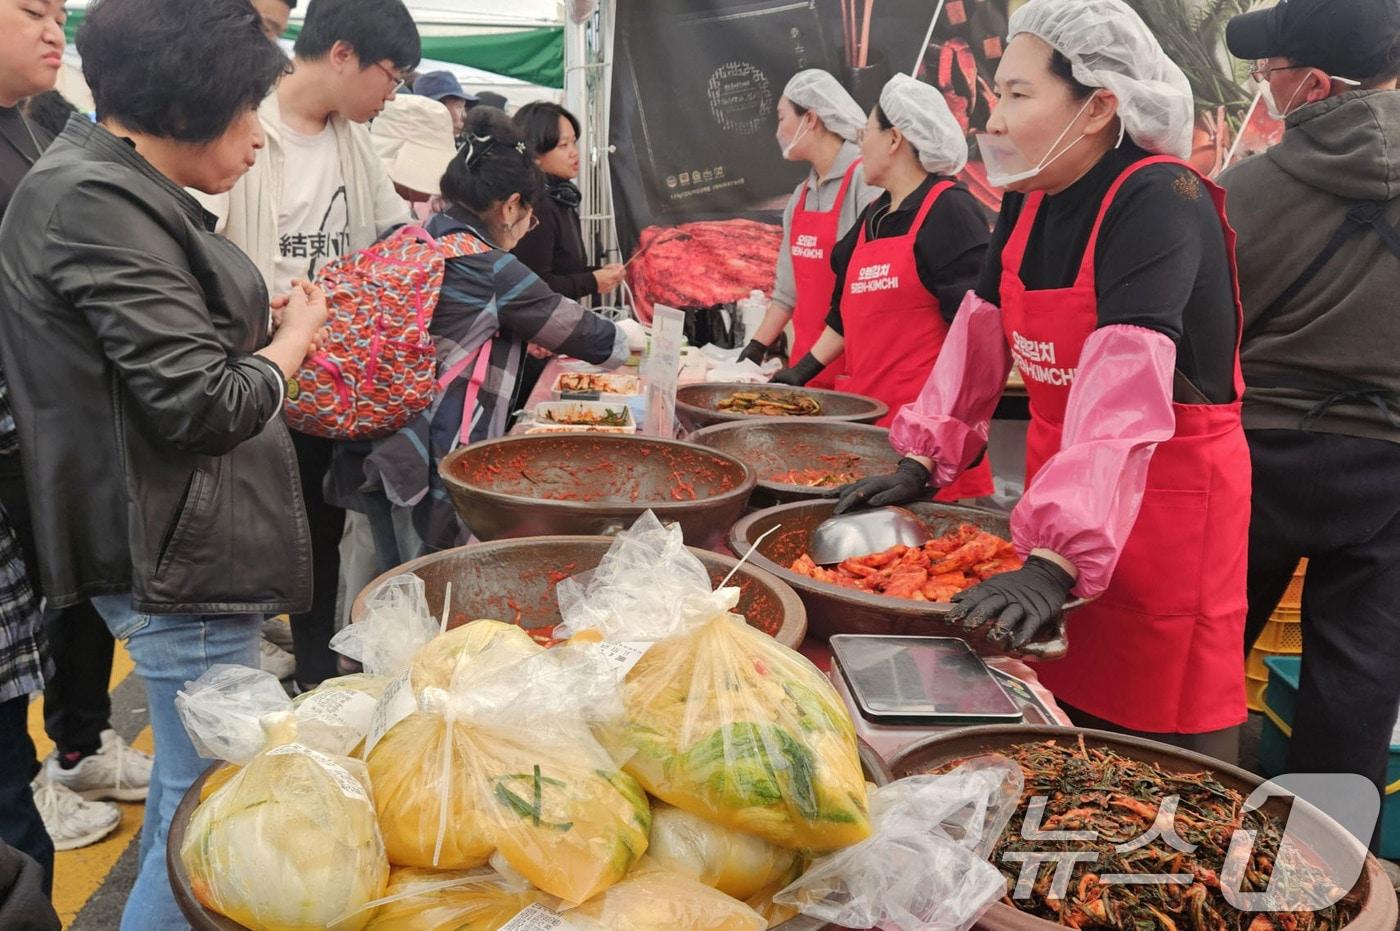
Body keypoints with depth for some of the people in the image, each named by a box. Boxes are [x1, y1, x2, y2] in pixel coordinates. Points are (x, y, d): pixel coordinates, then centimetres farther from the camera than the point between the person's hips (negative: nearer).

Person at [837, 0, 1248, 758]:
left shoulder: (1160, 203, -22)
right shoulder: (1029, 202, 2)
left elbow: (1124, 398, -34)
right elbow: (981, 334, 10)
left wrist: (1058, 561, -42)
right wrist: (923, 463, 4)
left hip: (1168, 495, -7)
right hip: (1057, 477, 7)